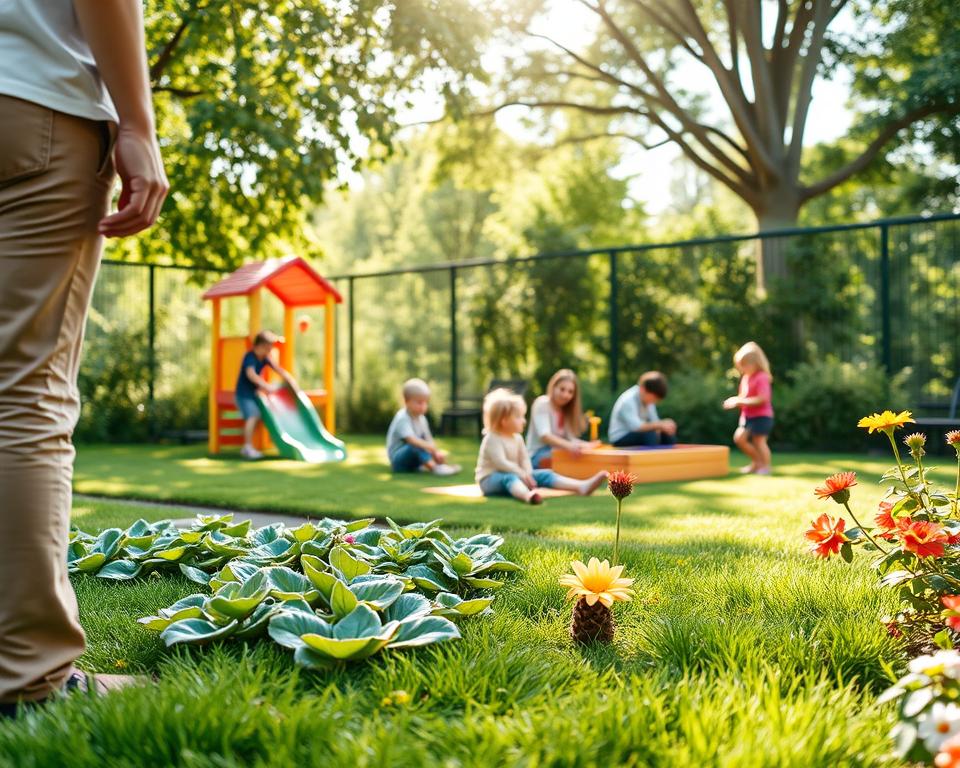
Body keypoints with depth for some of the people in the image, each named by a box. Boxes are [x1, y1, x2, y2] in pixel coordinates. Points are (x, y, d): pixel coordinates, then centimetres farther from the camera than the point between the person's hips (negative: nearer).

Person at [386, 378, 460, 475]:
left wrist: (437, 452, -17)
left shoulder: (421, 419, 8)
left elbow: (428, 440, 1)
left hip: (412, 459, 9)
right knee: (415, 446, -35)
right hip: (398, 459, -9)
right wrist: (429, 447, -50)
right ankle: (434, 467, -46)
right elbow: (411, 439, -36)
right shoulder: (402, 418, -20)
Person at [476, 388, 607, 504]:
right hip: (491, 478, -8)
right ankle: (528, 495, -79)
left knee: (544, 474, -8)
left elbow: (524, 459, 7)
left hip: (515, 475, 8)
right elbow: (500, 462, -25)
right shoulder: (492, 439, -15)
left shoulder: (517, 438, 10)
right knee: (510, 478, -41)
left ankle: (582, 486, -26)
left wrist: (528, 474, -14)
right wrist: (521, 474, -29)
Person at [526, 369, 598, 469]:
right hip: (537, 456, -8)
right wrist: (569, 446, -39)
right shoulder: (542, 403, -9)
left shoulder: (566, 410, 15)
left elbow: (570, 437, 1)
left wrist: (589, 445, -18)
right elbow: (544, 436, -24)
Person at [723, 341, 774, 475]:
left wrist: (741, 401, -26)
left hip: (761, 416, -8)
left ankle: (766, 466, 12)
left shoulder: (761, 378, -17)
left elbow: (762, 399, -26)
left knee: (758, 440, -3)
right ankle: (756, 461, 19)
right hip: (748, 416, 8)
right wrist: (736, 401, -5)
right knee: (739, 437, 4)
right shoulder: (745, 377, 10)